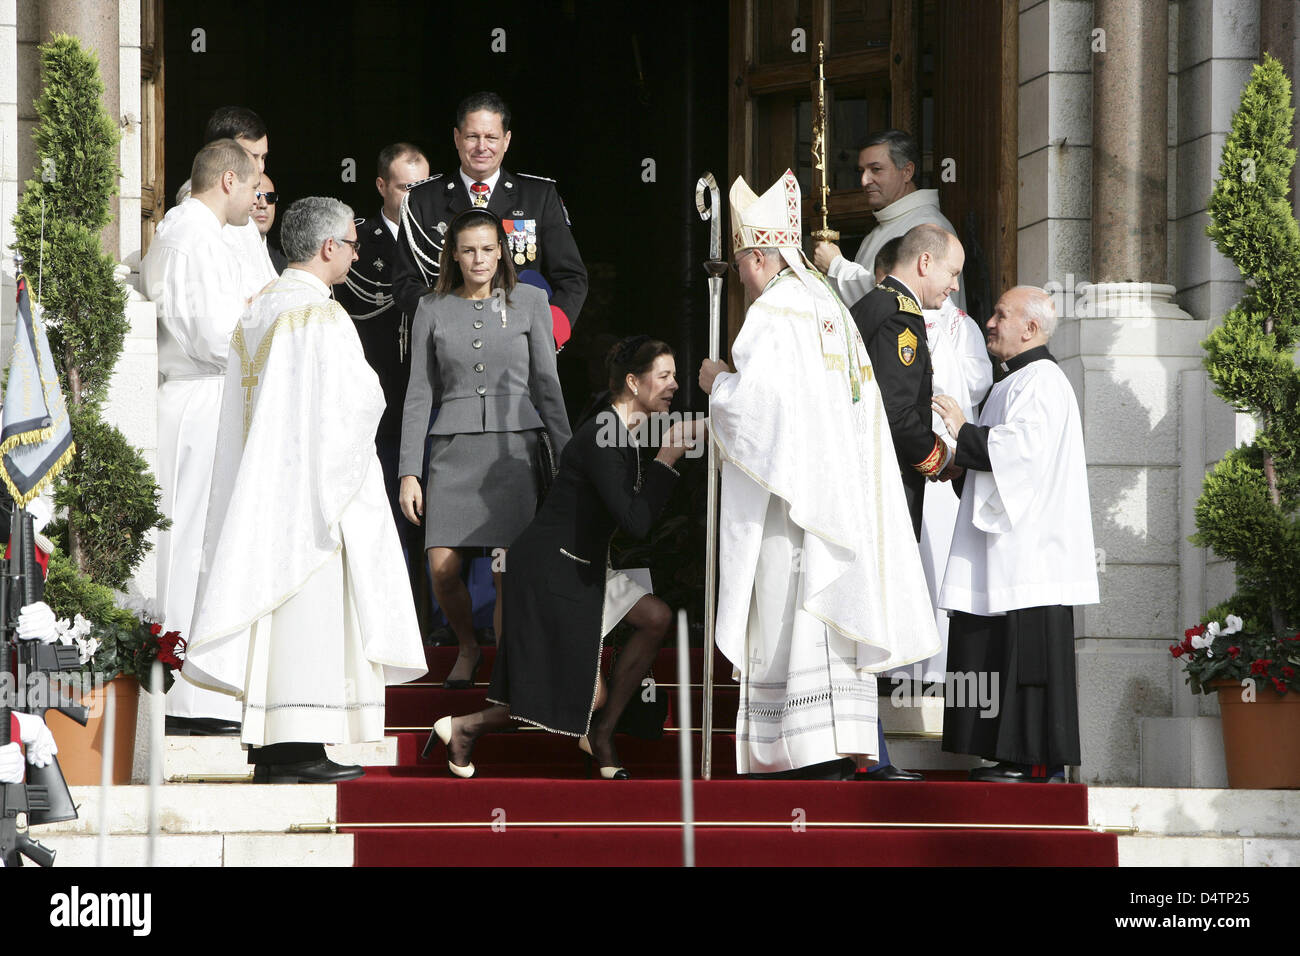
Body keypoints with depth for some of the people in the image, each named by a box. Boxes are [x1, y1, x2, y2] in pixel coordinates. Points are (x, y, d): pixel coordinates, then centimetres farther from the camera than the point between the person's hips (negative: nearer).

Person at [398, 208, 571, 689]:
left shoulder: (528, 302, 5)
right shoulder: (433, 309, 8)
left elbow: (546, 384, 8)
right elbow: (419, 393, 8)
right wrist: (409, 472, 2)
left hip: (513, 446, -1)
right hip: (454, 449, 1)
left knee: (509, 570, -10)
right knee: (443, 568, -9)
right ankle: (467, 649, 19)